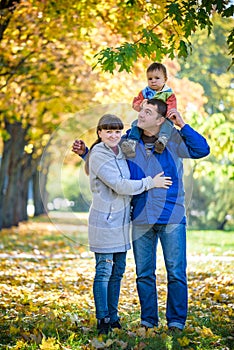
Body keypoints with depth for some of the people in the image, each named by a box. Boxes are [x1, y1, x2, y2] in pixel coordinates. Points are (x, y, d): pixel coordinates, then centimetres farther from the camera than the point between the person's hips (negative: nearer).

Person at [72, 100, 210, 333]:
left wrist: (182, 125, -12)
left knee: (176, 272, 0)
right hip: (141, 219, 3)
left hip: (171, 217, -3)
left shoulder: (173, 140, -1)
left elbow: (202, 150, -14)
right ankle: (148, 320, 19)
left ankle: (176, 321, 10)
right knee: (144, 273, 9)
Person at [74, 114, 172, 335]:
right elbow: (120, 185, -18)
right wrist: (151, 182, -11)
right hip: (104, 221, -8)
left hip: (122, 221, 8)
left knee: (117, 271, 10)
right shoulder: (98, 156, -12)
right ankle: (103, 320, 2)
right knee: (104, 272, -5)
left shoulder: (121, 153, 11)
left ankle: (113, 317, 18)